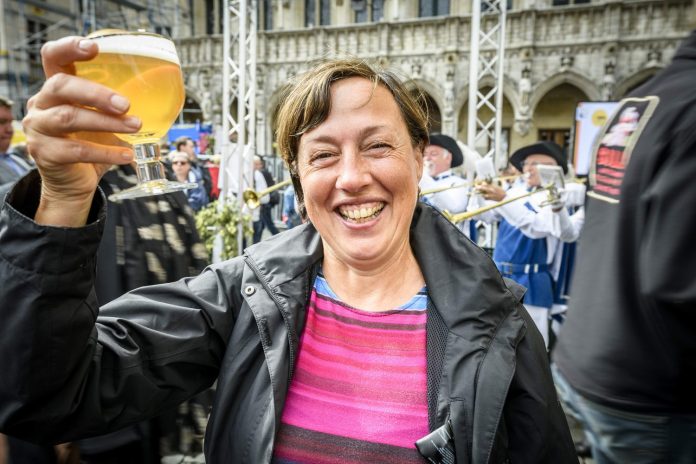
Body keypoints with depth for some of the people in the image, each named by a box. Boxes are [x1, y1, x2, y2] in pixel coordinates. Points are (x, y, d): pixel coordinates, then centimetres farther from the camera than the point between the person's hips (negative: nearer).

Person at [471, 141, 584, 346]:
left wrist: (503, 199, -32)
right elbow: (484, 215, 9)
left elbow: (536, 227, -25)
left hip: (529, 283, -6)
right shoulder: (515, 192, 11)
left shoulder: (553, 199, -8)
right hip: (500, 277, 6)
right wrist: (481, 193, -10)